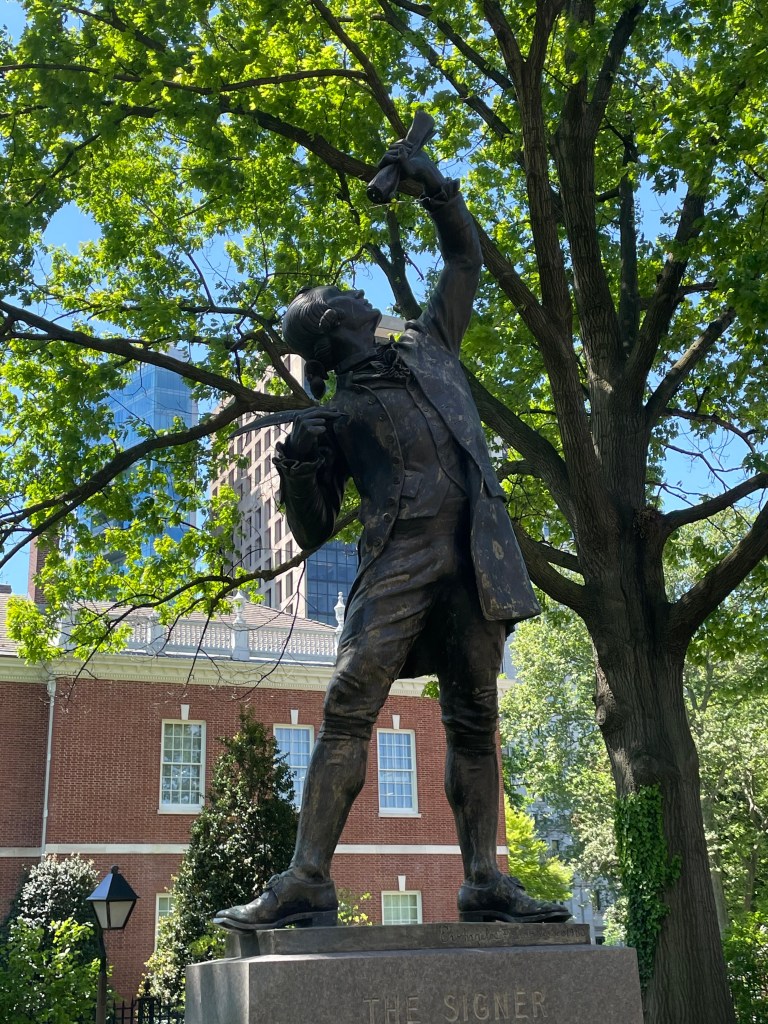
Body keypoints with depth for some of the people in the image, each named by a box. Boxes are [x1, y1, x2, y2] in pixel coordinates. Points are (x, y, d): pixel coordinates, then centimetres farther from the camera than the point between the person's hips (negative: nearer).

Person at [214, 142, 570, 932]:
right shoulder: (336, 415, 13)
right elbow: (312, 531, 11)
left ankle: (484, 882, 7)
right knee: (347, 711, -14)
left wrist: (434, 185, 24)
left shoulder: (427, 346, 24)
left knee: (474, 721, 2)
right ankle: (307, 884, -14)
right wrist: (298, 466, -6)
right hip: (399, 564, -3)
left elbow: (464, 257, 34)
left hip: (477, 557, 3)